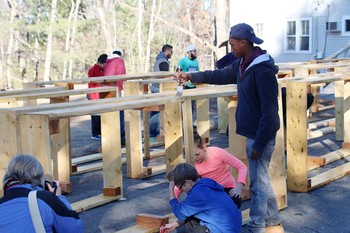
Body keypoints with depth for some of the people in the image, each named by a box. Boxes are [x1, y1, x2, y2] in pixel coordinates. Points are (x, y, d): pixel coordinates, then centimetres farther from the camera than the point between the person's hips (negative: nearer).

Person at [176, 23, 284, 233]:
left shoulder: (263, 70, -23)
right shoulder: (243, 64, 6)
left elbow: (270, 112, -24)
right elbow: (221, 75, 23)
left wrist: (259, 144, -22)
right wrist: (191, 76, 24)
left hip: (261, 135, -10)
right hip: (252, 133, 10)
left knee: (258, 183, 0)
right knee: (261, 179, 18)